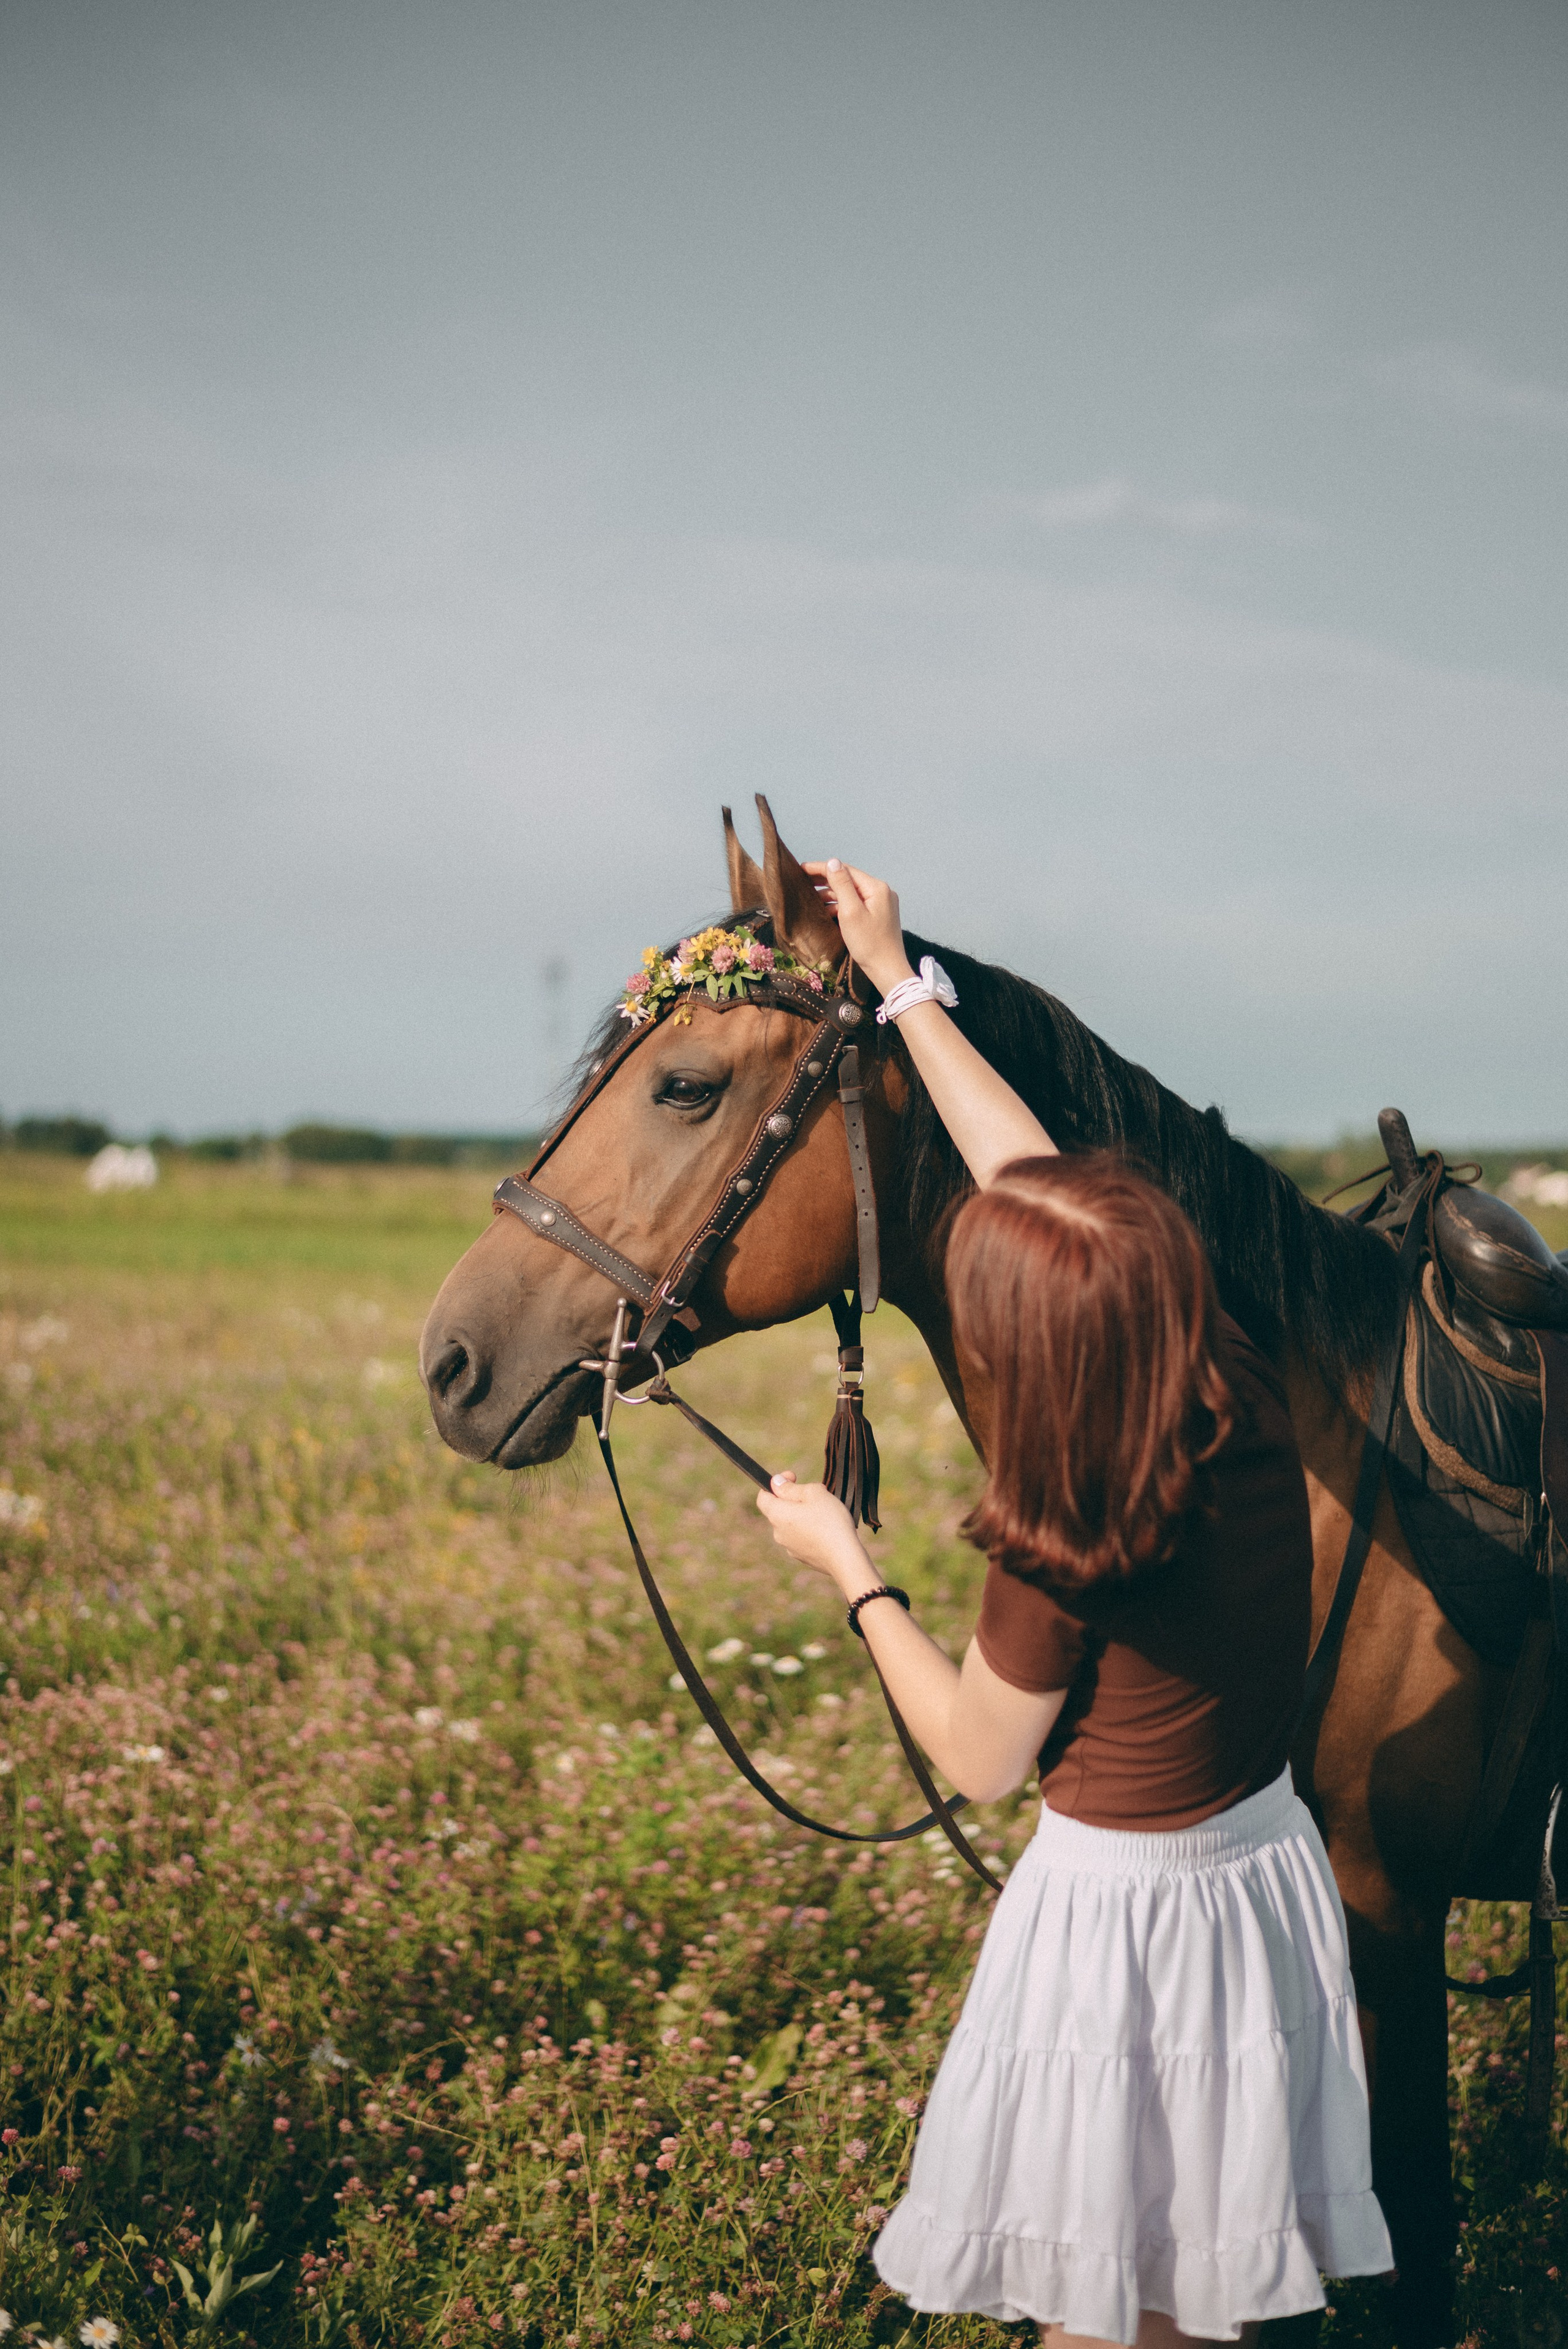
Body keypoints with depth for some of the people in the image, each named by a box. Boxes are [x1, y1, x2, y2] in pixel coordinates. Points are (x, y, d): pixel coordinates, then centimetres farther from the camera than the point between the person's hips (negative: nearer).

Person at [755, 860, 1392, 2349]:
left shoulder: (1065, 1548, -28)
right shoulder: (1246, 1404, -10)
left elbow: (978, 1760, -10)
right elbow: (1035, 1174, 0)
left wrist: (851, 1572, -2)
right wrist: (900, 985, 6)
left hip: (1121, 1910, -7)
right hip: (1271, 1856, 7)